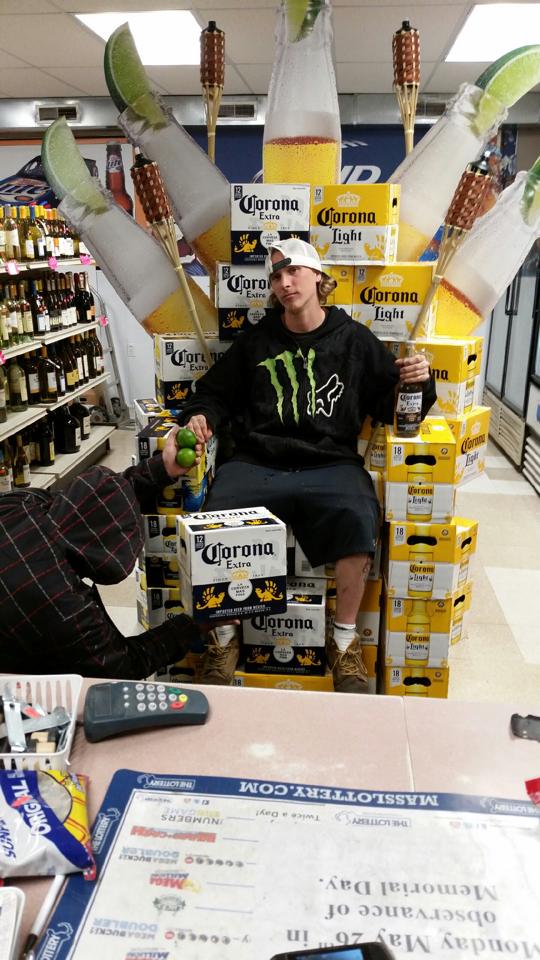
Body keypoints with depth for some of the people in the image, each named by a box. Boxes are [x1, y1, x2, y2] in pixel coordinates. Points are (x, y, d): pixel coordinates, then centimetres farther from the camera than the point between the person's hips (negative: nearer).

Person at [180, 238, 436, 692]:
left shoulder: (354, 339, 13)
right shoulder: (256, 340, 16)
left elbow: (392, 406, 13)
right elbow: (216, 391, 23)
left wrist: (417, 382, -7)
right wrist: (202, 416, 2)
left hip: (331, 465, -1)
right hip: (257, 464, 2)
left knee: (359, 519, -33)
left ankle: (345, 641, -7)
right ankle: (225, 636, -1)